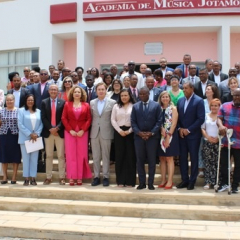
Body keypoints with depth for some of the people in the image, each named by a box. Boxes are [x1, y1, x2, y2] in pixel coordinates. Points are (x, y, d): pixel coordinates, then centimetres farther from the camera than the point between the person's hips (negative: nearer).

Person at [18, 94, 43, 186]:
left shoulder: (38, 111, 10)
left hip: (36, 138, 3)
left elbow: (41, 124, 5)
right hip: (25, 138, -2)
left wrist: (37, 134, -10)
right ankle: (26, 178, 6)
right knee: (26, 158, 1)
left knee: (34, 158, 5)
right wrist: (29, 134, -12)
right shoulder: (21, 111, 2)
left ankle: (33, 178, 10)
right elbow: (20, 124, -7)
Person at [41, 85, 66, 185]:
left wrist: (57, 128, -13)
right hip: (48, 132, 2)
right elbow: (43, 117, 0)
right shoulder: (44, 102, 8)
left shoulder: (63, 102, 3)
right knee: (48, 156, 7)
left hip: (60, 132, -1)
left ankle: (62, 177, 7)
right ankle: (48, 177, 12)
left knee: (61, 156, 1)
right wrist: (50, 129, -11)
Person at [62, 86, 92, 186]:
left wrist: (83, 130, -9)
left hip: (82, 133, 0)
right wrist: (70, 130, -8)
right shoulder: (67, 104, 6)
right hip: (70, 132, 0)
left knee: (81, 154, 1)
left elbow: (89, 119, 2)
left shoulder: (86, 105, 6)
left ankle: (80, 177, 7)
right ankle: (71, 177, 5)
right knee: (70, 154, 1)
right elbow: (64, 118, 2)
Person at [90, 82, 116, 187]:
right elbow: (91, 117, 12)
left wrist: (113, 132, -3)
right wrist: (91, 130, 6)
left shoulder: (112, 102, 0)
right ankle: (96, 176, 15)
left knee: (106, 156, 3)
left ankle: (106, 177, 12)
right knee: (95, 156, 7)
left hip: (106, 133, -3)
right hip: (94, 133, 3)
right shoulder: (92, 102, 10)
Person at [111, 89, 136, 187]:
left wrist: (129, 131, -12)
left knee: (130, 156, 0)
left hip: (130, 133, -2)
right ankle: (120, 180, 9)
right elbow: (113, 120, 5)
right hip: (119, 132, 2)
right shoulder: (116, 106, 10)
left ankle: (130, 180, 7)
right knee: (119, 156, 3)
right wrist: (119, 130, -7)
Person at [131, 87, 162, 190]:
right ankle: (142, 182, 12)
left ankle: (150, 183, 11)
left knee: (152, 161, 3)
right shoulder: (135, 106, 9)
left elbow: (159, 121, -1)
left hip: (152, 137, -2)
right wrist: (139, 132, -11)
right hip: (139, 136, 2)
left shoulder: (156, 105, 3)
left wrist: (151, 133, -12)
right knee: (140, 160, 4)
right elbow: (133, 122, 5)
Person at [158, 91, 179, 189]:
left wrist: (168, 136, -14)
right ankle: (163, 180, 14)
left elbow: (174, 123, -8)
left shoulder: (173, 108, -2)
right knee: (162, 158, 6)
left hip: (170, 136, -4)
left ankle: (170, 181, 1)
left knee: (169, 158, -2)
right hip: (160, 135, 4)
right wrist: (161, 129, -15)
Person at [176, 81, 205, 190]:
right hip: (182, 134, 5)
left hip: (193, 134, -5)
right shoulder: (180, 100, 10)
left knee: (194, 157, 4)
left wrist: (188, 130, -13)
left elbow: (201, 119, -13)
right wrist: (180, 128, -4)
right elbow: (177, 117, 12)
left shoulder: (199, 101, -7)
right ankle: (185, 180, 17)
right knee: (182, 157, 7)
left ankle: (192, 181, 13)